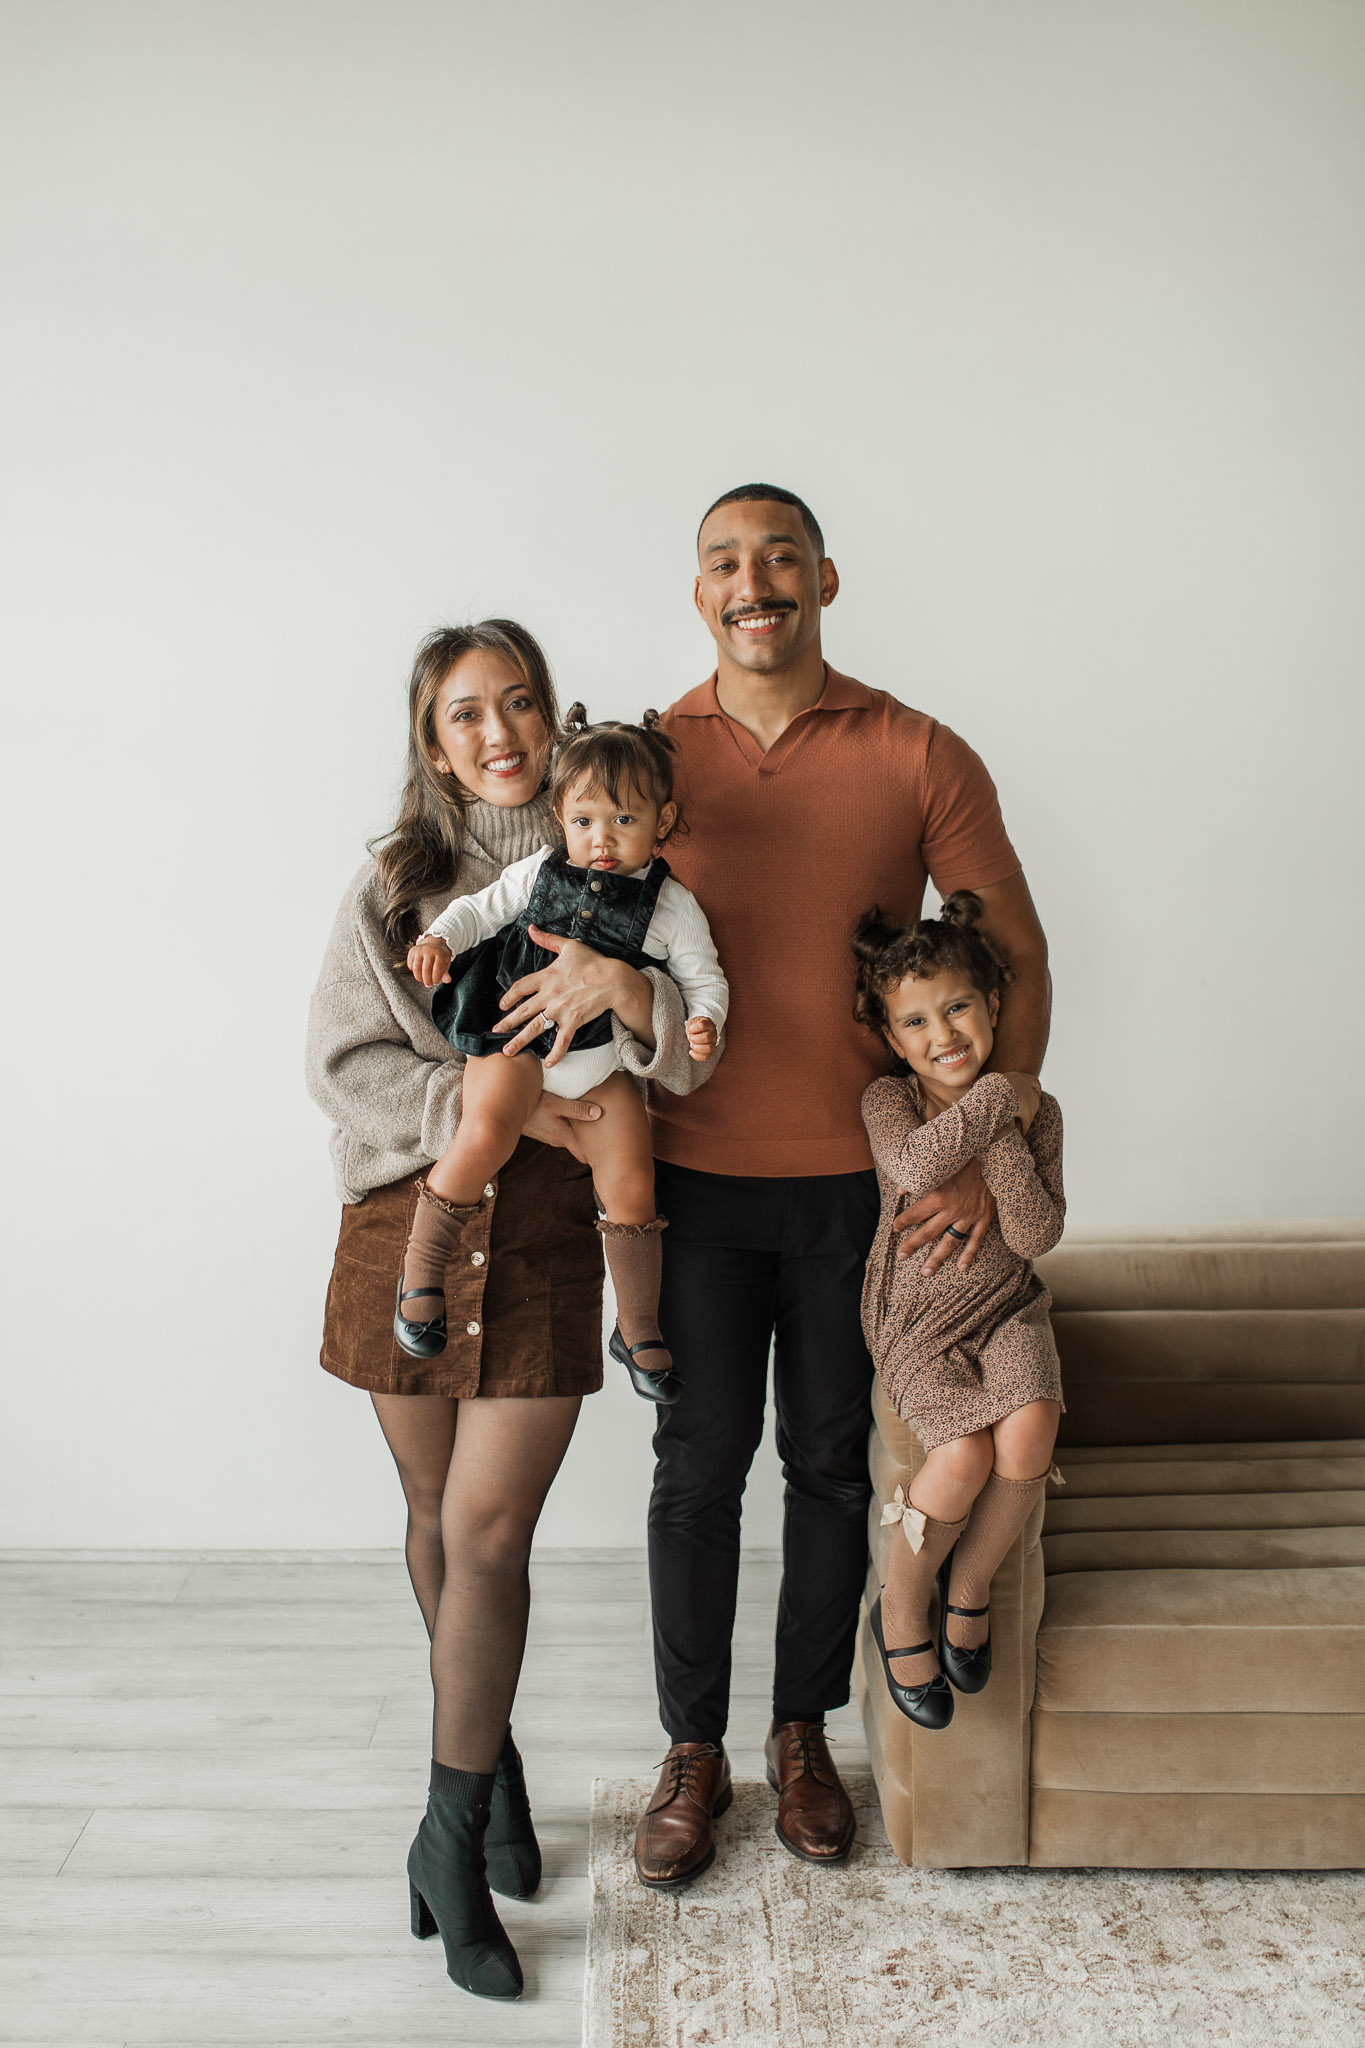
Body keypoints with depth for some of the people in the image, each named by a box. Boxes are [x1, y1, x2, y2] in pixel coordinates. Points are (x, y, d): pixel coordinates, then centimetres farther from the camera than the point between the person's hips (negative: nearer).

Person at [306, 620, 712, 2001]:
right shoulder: (393, 884, 4)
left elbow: (698, 1054, -2)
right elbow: (342, 1064, -4)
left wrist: (627, 991, -23)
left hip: (547, 1228, -1)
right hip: (410, 1215, 2)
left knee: (488, 1527, -5)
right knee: (438, 1517, 13)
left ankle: (450, 1835, 12)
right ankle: (488, 1765, 36)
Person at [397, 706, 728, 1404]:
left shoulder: (672, 905, 3)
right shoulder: (539, 873, 5)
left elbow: (703, 977, 5)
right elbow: (481, 907, 10)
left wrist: (704, 1021, -16)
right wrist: (438, 938, -10)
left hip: (604, 1057, 1)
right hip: (515, 1036, -1)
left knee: (632, 1189, -2)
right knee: (485, 1133, -30)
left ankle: (639, 1333, 19)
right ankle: (420, 1277, -12)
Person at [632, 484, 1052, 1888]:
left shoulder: (920, 759, -3)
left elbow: (1016, 959, -1)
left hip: (864, 1183, 0)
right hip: (697, 1180, 1)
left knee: (832, 1462, 12)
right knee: (699, 1467, 8)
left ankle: (803, 1733, 33)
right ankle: (692, 1750, 27)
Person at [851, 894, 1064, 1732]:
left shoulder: (1034, 1109, -4)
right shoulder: (889, 1099, -10)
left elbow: (1037, 1235, -11)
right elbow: (915, 1168, -33)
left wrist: (1004, 1140, -21)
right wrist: (996, 1098, -24)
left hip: (1005, 1306, 2)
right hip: (914, 1317, -2)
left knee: (1028, 1429, -25)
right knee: (964, 1454, -24)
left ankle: (970, 1583, 4)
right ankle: (902, 1603, 5)